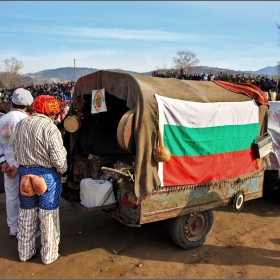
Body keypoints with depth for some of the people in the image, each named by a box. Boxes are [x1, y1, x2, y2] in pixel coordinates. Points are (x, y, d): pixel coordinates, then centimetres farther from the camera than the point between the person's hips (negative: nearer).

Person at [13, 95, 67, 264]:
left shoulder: (21, 124, 5)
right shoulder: (50, 127, -16)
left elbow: (16, 152, 10)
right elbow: (58, 158, -18)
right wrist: (62, 171, 0)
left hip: (25, 174, 6)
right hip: (47, 175, -6)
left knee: (26, 215, 18)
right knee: (48, 217, 7)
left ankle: (25, 252, 32)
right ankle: (49, 255, 20)